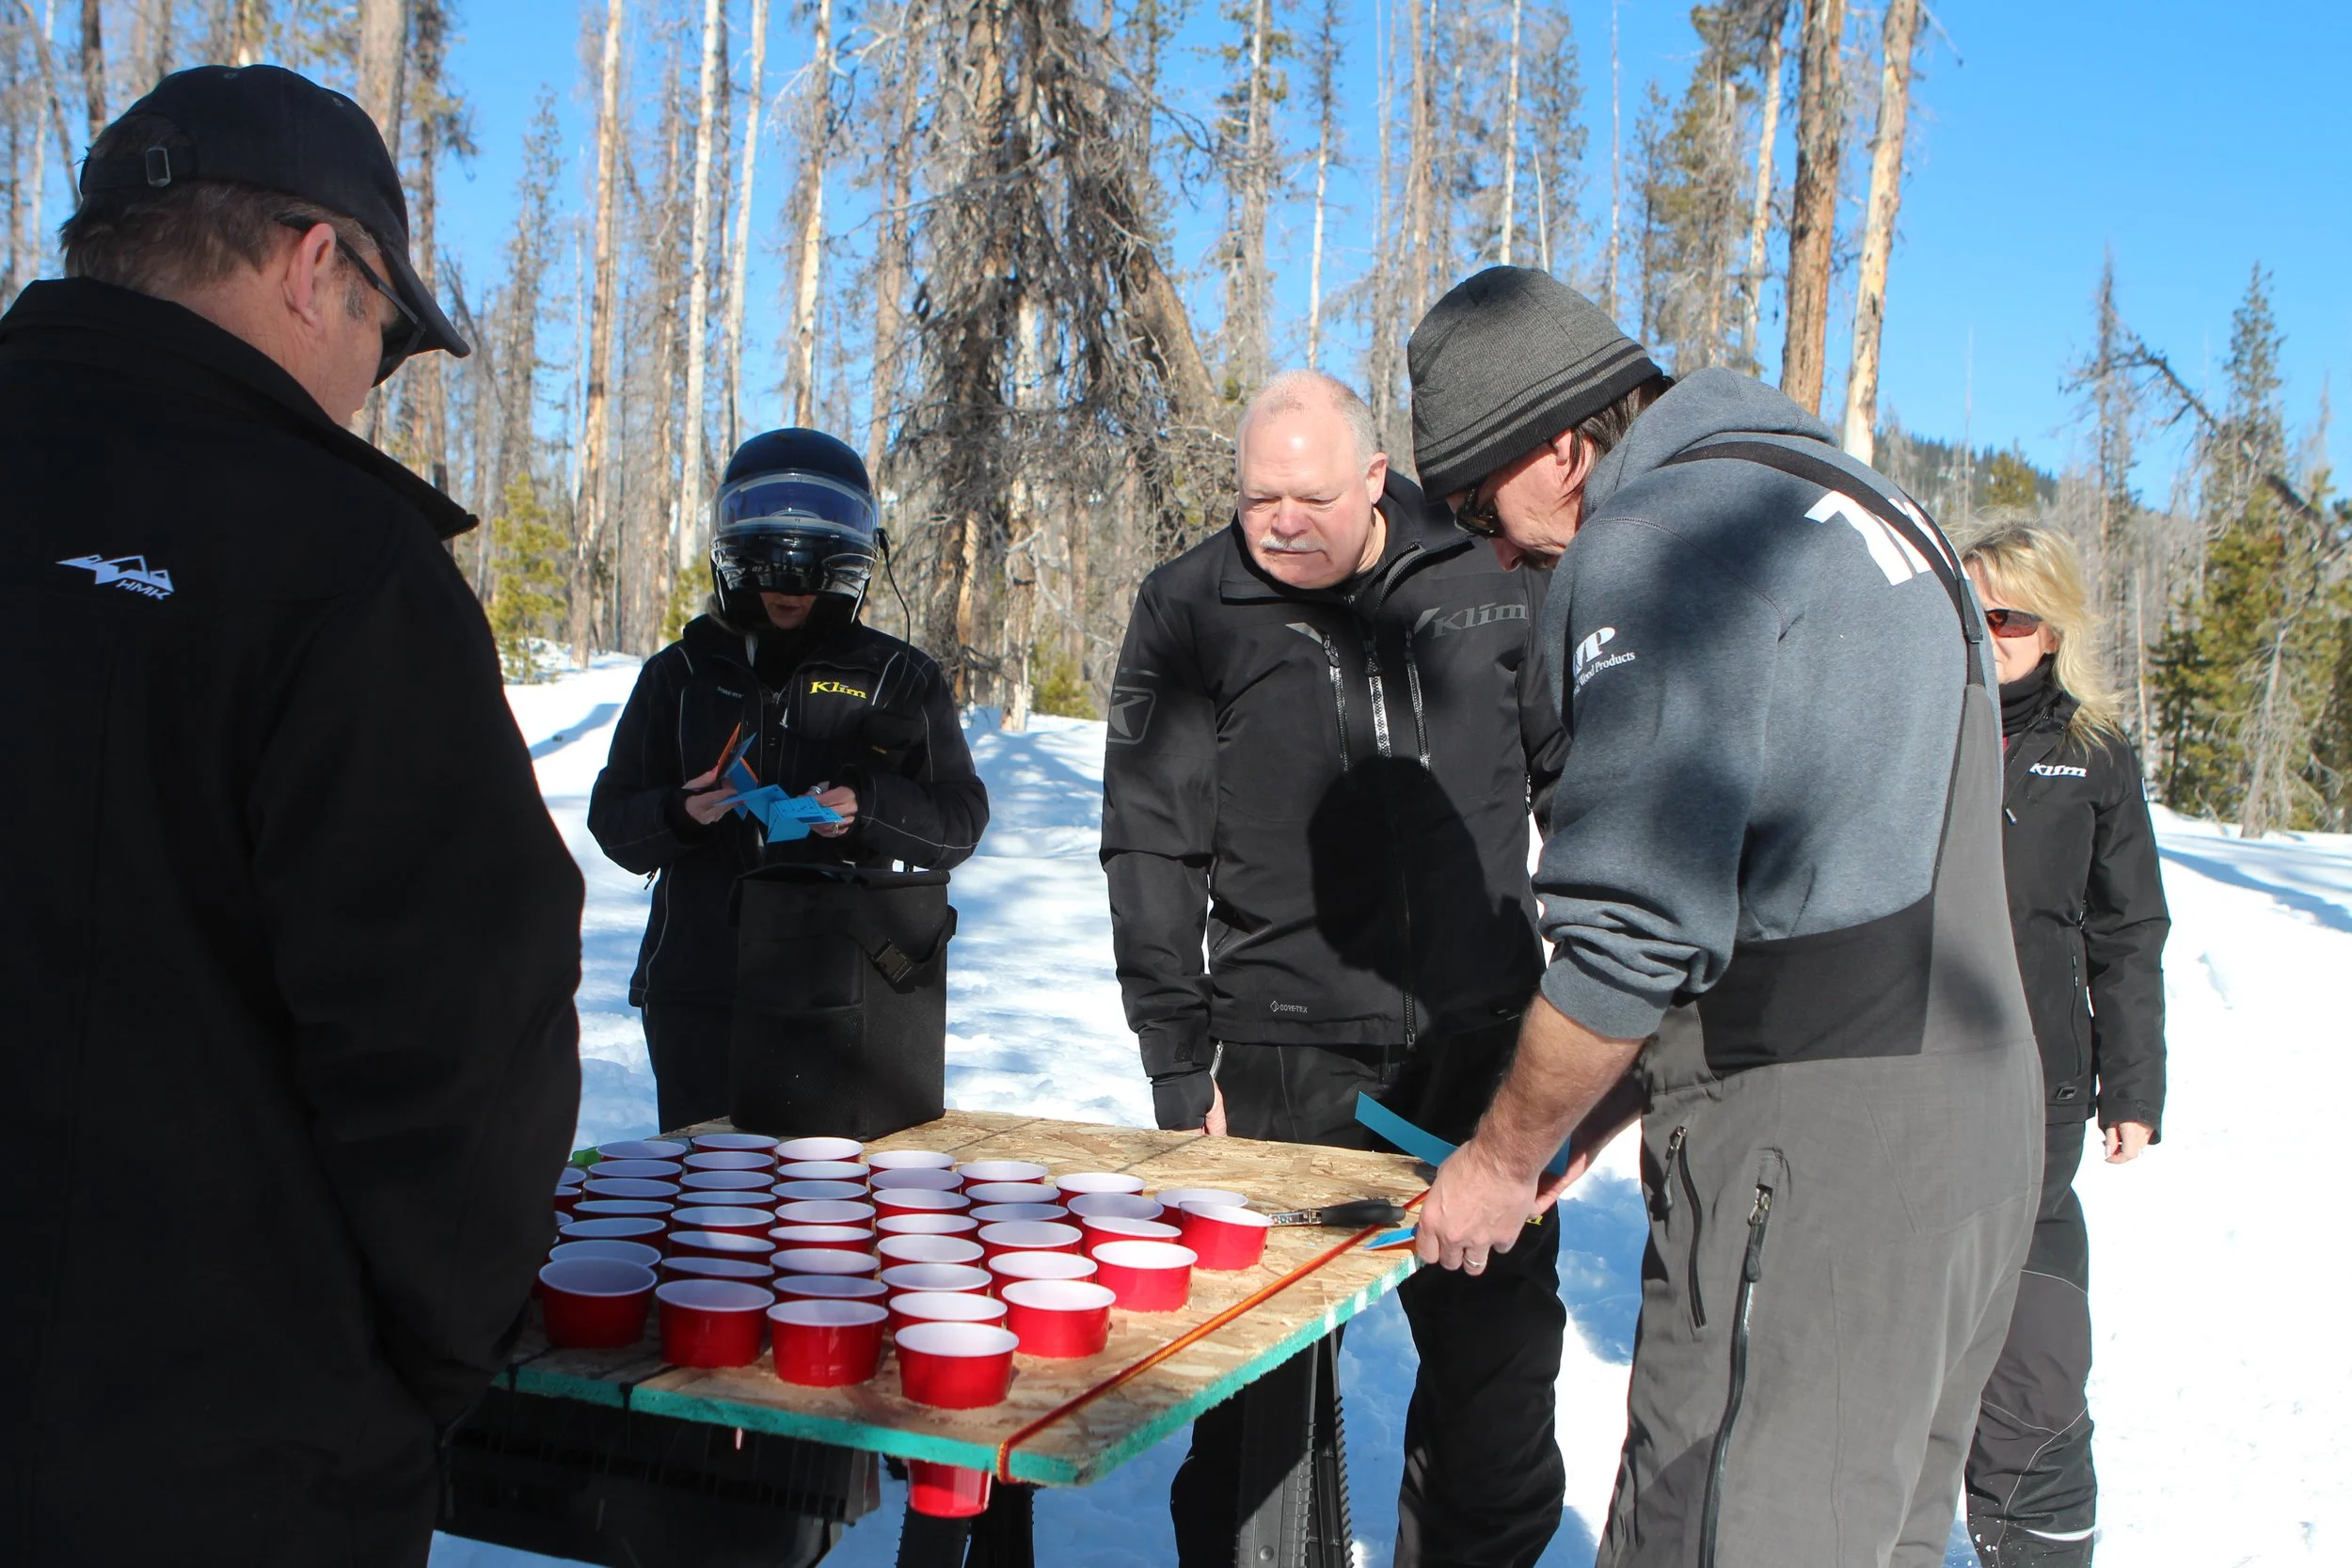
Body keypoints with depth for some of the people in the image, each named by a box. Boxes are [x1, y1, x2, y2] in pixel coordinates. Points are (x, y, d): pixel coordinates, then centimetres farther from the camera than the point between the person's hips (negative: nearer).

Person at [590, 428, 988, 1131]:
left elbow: (959, 817, 3)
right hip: (699, 991, 2)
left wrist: (869, 809, -15)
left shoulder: (897, 679, 6)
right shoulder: (681, 675, 11)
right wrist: (680, 813, -11)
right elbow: (613, 820, 10)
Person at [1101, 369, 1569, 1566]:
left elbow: (1568, 772, 15)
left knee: (1500, 1356, 13)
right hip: (1292, 1062, -2)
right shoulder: (1189, 612, -3)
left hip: (1482, 1039, 2)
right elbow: (1151, 854, -1)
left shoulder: (1486, 581, 2)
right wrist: (1181, 1065, -5)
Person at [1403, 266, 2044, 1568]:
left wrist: (1502, 1157, -4)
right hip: (1972, 1125, 10)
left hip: (1813, 1160, -10)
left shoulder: (1655, 542, -13)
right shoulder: (1849, 499, 18)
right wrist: (1609, 1103, 18)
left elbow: (1639, 930, -19)